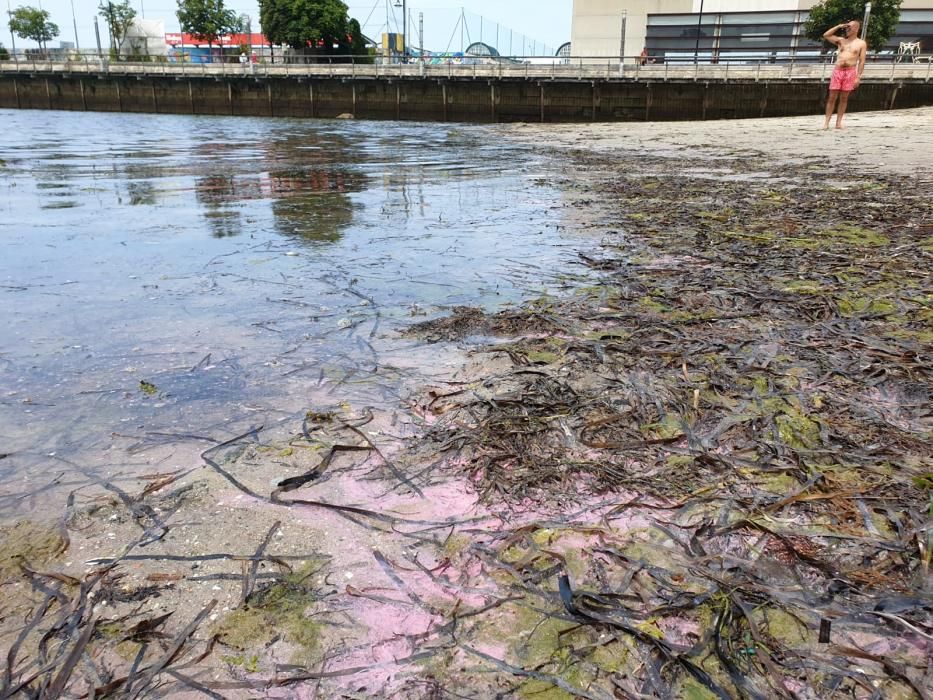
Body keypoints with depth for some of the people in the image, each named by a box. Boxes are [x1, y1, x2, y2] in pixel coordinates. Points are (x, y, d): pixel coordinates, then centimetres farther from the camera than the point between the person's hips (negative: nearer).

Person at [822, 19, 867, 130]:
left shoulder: (861, 43, 7)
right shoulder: (841, 40, 15)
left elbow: (861, 62, 2)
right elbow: (825, 35, 8)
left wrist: (858, 77, -7)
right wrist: (838, 26, 5)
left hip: (850, 72, -2)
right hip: (837, 71, 2)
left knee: (844, 98, 1)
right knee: (832, 97, -3)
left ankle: (838, 122, 4)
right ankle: (826, 122, -3)